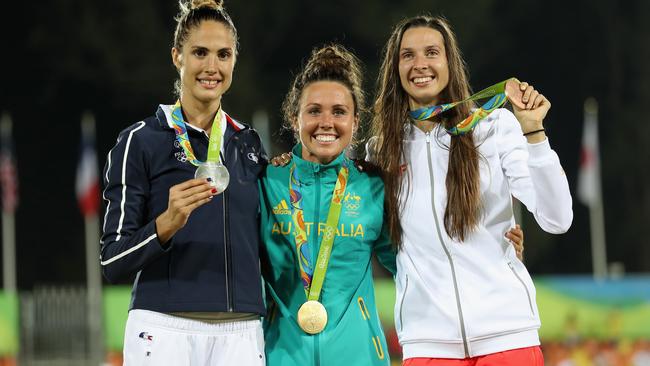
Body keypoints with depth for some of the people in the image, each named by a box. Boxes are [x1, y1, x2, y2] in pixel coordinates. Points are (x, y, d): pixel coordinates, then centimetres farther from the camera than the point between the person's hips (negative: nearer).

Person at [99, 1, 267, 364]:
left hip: (241, 335, 4)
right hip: (164, 332, -4)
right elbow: (113, 262, -5)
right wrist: (168, 223, -19)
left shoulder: (250, 144, 14)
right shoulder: (140, 141, 0)